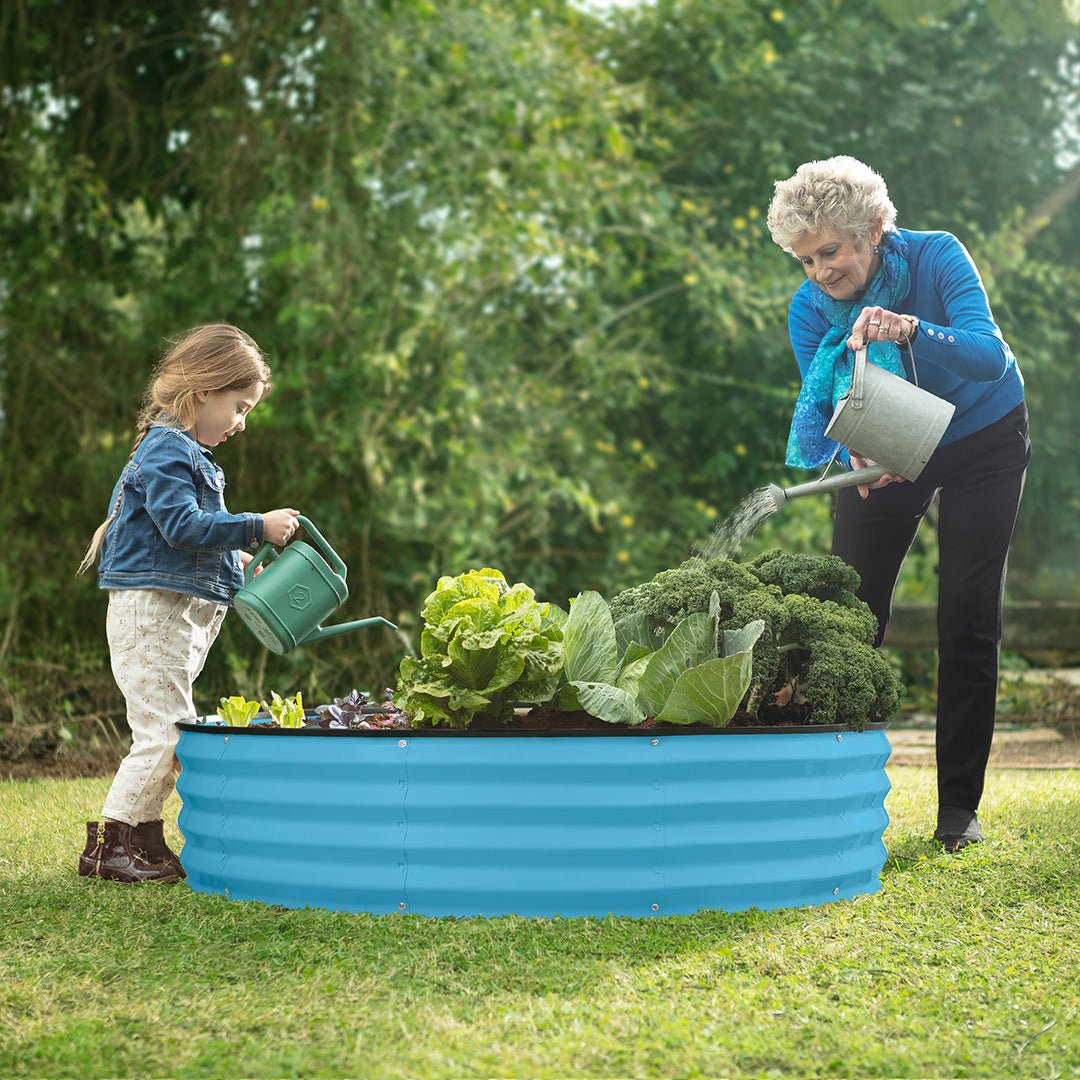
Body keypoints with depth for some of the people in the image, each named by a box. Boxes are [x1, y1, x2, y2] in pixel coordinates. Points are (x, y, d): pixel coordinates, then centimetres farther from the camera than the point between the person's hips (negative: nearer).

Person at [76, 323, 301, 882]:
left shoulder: (186, 453, 19)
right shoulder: (166, 450, -13)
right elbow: (181, 526, -23)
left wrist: (233, 558, 17)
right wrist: (256, 527, -20)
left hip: (182, 614, 11)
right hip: (151, 610, -11)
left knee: (171, 735, 12)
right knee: (162, 733, -11)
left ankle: (146, 842, 19)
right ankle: (104, 845, -5)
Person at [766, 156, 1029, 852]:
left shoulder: (936, 258, -27)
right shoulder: (810, 310, -18)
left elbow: (990, 356, -39)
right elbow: (818, 411, -21)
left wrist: (910, 331, -57)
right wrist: (854, 453, -44)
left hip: (983, 440, -2)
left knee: (969, 618, -6)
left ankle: (959, 805, 3)